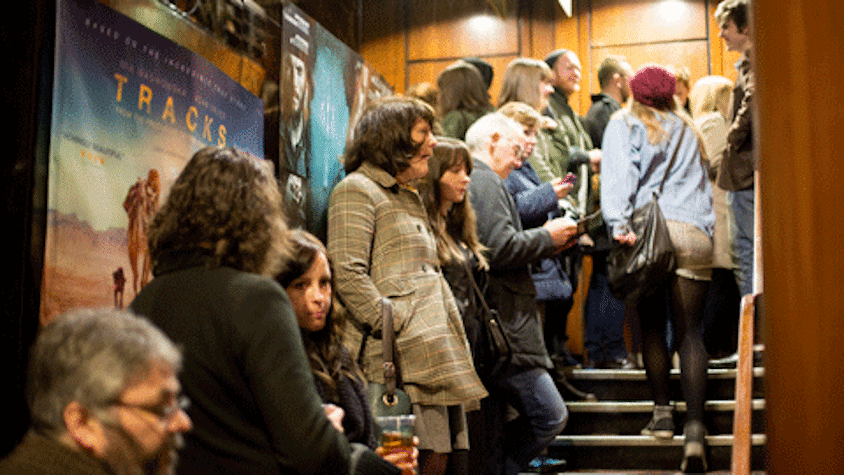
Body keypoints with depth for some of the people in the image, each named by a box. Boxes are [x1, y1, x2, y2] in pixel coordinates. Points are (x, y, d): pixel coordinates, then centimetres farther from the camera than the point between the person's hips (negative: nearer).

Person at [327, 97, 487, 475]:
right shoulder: (357, 189, -1)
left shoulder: (410, 197, 29)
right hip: (404, 356, -9)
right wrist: (396, 327, -18)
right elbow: (347, 273, -13)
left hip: (437, 352, 9)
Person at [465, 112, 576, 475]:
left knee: (494, 429, 13)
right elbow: (501, 250, -21)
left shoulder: (475, 180, 22)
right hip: (499, 329, -11)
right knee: (550, 416, -6)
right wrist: (548, 237, -5)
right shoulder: (486, 181, -10)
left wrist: (546, 242, 17)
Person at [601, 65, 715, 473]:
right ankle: (694, 429, -11)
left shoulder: (624, 125, 11)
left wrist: (619, 223, -16)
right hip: (695, 232, 2)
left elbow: (619, 175, -5)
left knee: (652, 326, 12)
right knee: (690, 332, -2)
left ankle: (662, 412, 13)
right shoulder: (688, 129, 25)